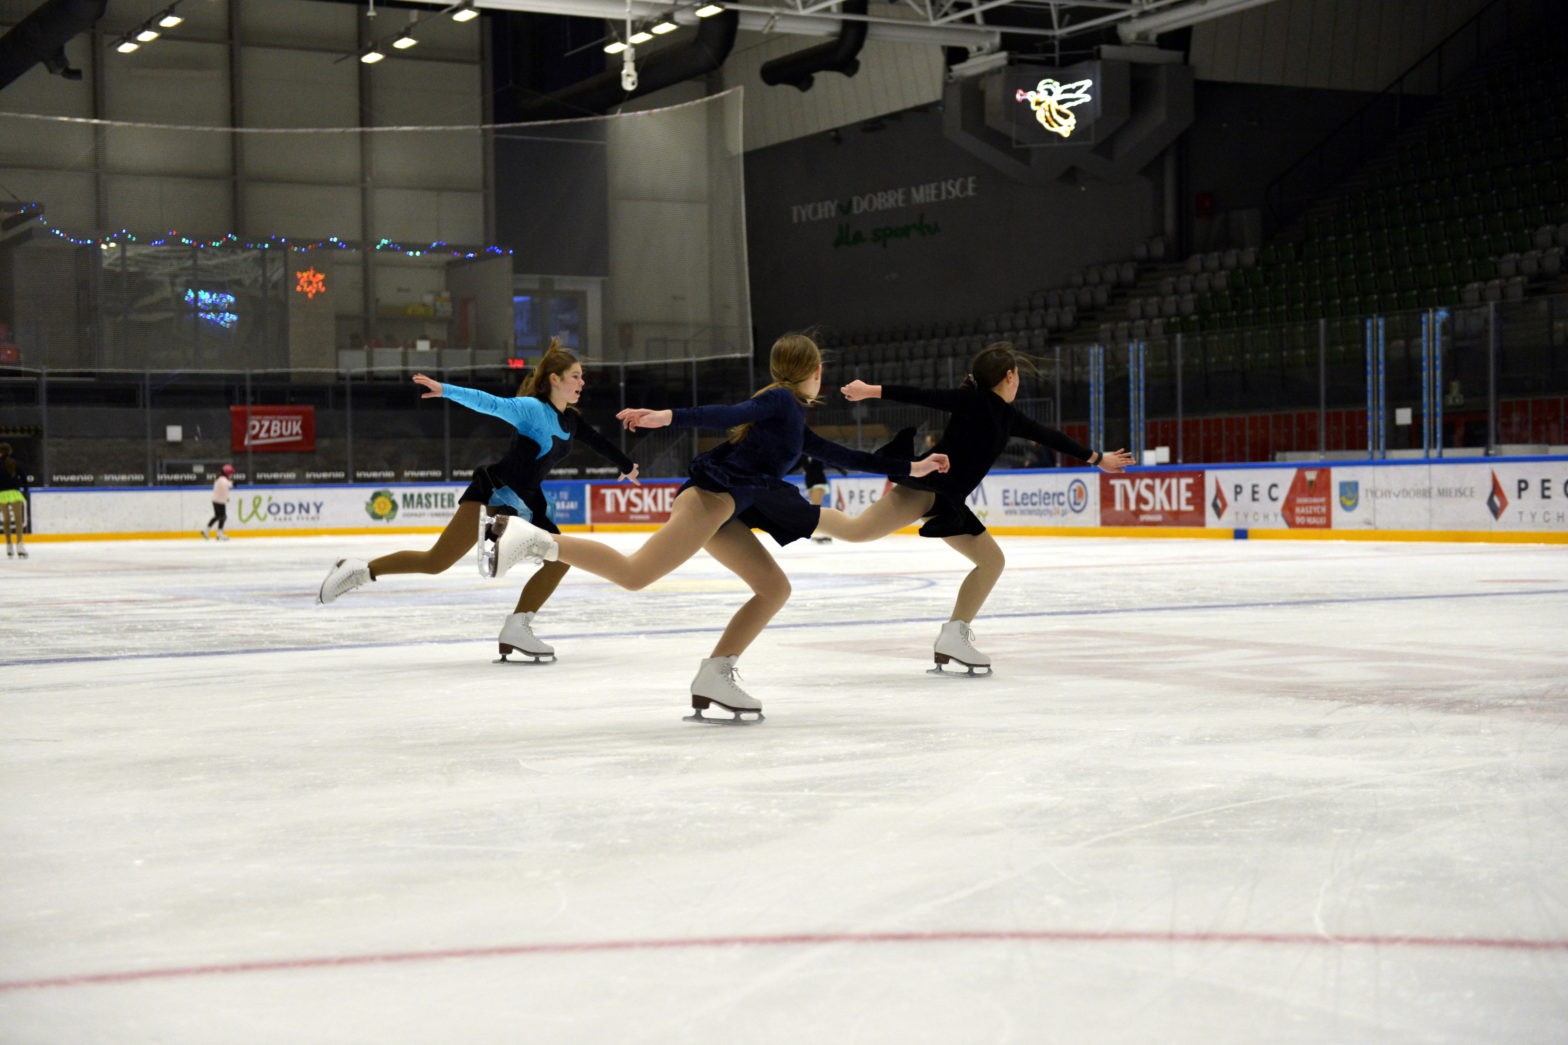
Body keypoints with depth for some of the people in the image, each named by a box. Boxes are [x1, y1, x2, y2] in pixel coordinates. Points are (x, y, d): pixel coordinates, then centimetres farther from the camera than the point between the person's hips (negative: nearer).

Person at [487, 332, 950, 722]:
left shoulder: (793, 418, 27)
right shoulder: (782, 400, -1)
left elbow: (838, 454, 33)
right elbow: (730, 414, -16)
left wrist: (908, 468, 36)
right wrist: (671, 417, -31)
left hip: (723, 510, 10)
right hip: (713, 496, -10)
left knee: (775, 588, 6)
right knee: (633, 574, -21)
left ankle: (714, 678, -1)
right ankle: (538, 541, -19)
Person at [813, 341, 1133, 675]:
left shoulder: (1007, 417, 18)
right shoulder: (974, 400, -7)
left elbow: (1048, 436, 29)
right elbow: (924, 397, -16)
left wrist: (1097, 458, 40)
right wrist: (872, 391, -24)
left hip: (948, 501, 9)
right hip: (925, 488, -9)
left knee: (992, 560, 8)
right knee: (856, 530, -23)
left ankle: (954, 636, 4)